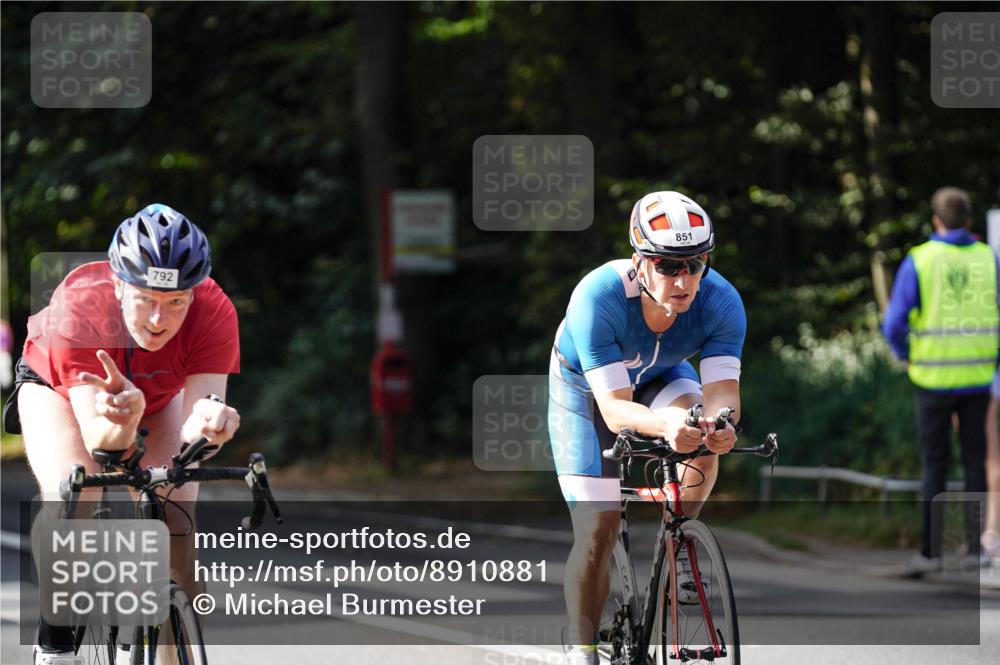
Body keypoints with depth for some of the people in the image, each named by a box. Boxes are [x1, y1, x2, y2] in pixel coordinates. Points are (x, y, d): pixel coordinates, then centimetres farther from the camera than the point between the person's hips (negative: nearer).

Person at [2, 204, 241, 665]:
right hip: (60, 386, -2)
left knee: (175, 512, -18)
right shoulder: (78, 311, -41)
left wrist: (209, 420, -65)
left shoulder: (214, 314, -36)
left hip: (158, 393, 2)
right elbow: (97, 439, -45)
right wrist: (123, 417, -68)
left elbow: (190, 435, -42)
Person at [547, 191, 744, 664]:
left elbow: (723, 390, -37)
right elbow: (614, 409, -44)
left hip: (659, 377, 2)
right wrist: (665, 424, -64)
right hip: (587, 388, -2)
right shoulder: (598, 298, -40)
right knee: (597, 528, -12)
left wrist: (720, 420, -61)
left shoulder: (720, 302, -32)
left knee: (702, 434, -31)